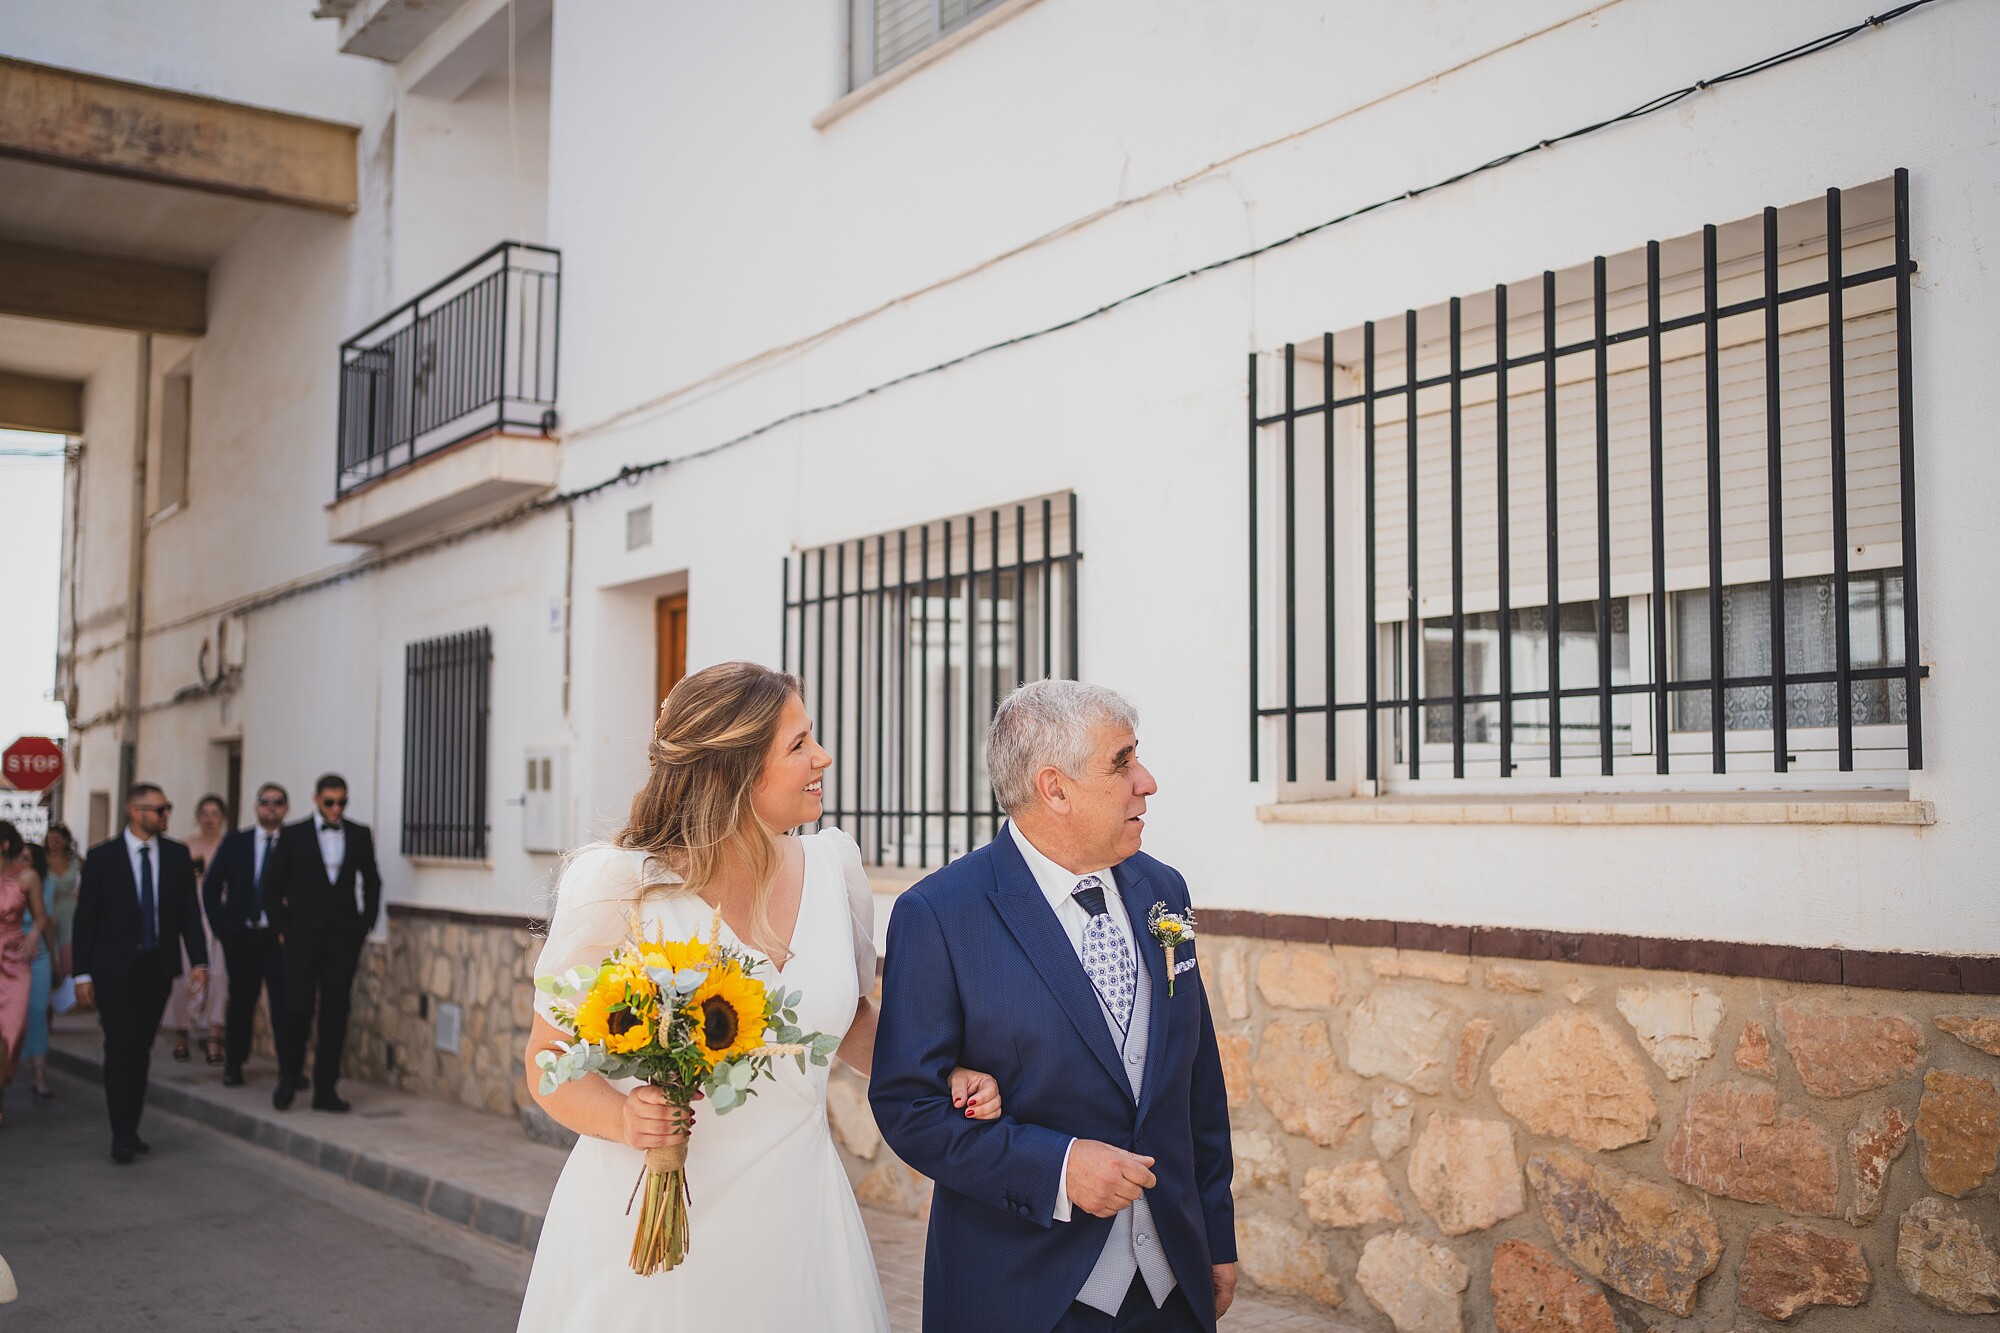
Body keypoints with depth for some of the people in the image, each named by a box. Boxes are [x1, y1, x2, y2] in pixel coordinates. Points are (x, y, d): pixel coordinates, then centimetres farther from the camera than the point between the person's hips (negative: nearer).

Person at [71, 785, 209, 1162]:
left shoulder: (177, 855, 5)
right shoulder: (102, 856, -3)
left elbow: (189, 912, 5)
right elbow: (85, 917, -2)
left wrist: (199, 960, -6)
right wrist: (83, 974, -7)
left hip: (158, 968, 3)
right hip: (115, 969, -3)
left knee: (142, 1050, 9)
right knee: (121, 1049, -8)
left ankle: (130, 1131, 17)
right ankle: (122, 1136, -3)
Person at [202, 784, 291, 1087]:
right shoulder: (235, 843, 8)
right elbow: (211, 886, 12)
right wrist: (219, 926, 3)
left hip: (280, 937, -2)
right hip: (240, 936, 2)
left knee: (284, 1002, -6)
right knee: (240, 1002, 11)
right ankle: (233, 1064, 25)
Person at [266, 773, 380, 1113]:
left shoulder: (360, 835, 7)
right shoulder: (293, 835, 1)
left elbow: (372, 883, 16)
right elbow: (273, 885, 5)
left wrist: (365, 924, 7)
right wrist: (282, 928, -1)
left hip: (344, 940, 2)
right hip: (302, 939, -2)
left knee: (335, 1014, 2)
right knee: (297, 1009, -6)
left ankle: (325, 1089, 7)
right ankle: (288, 1078, 15)